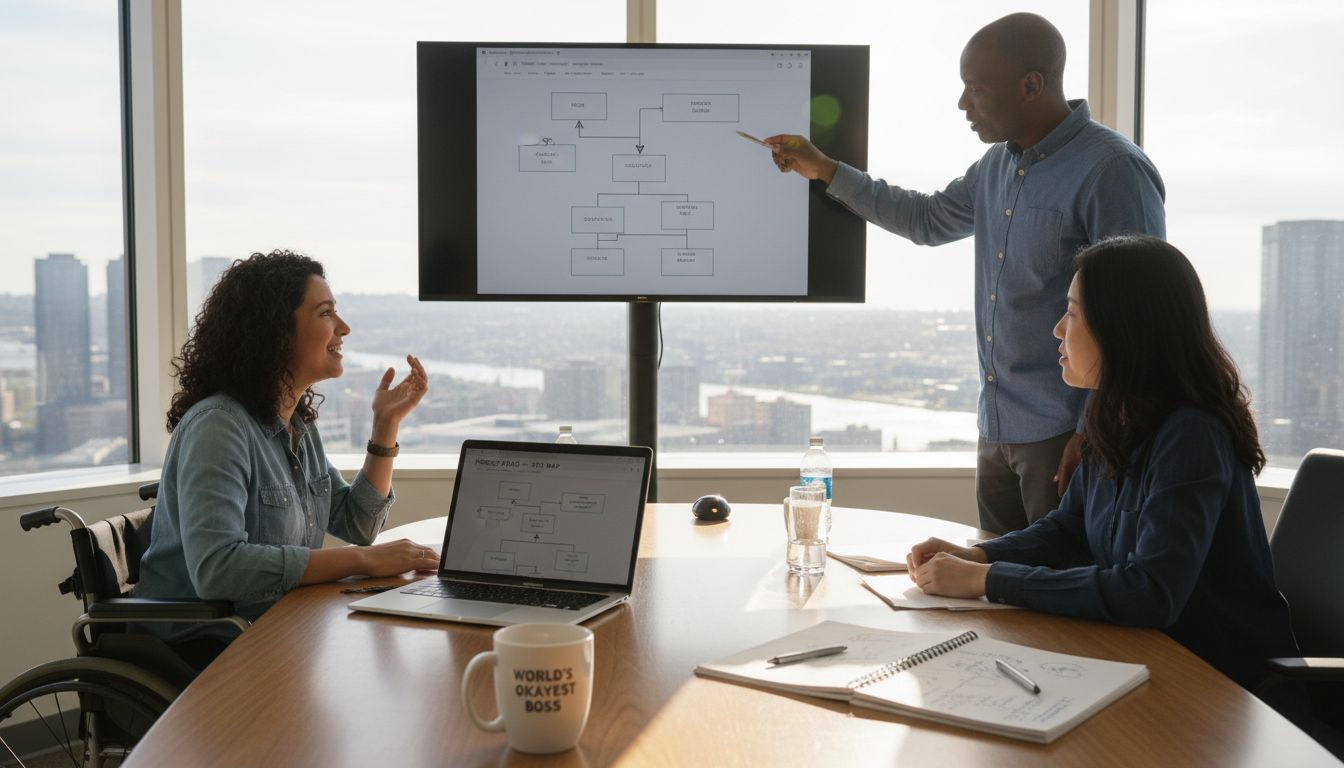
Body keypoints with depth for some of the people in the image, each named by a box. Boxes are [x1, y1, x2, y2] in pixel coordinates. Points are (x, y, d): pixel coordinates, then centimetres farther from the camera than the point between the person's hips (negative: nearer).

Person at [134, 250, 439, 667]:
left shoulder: (299, 423, 10)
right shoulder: (218, 426, -19)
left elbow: (357, 524, 17)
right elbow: (215, 569, -32)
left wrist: (387, 424, 6)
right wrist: (363, 560, -29)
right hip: (203, 646, -8)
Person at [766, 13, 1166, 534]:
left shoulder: (1113, 171, -15)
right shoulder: (998, 165, 11)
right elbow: (928, 220, 26)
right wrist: (825, 171, 21)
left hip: (1065, 435, -8)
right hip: (998, 431, 8)